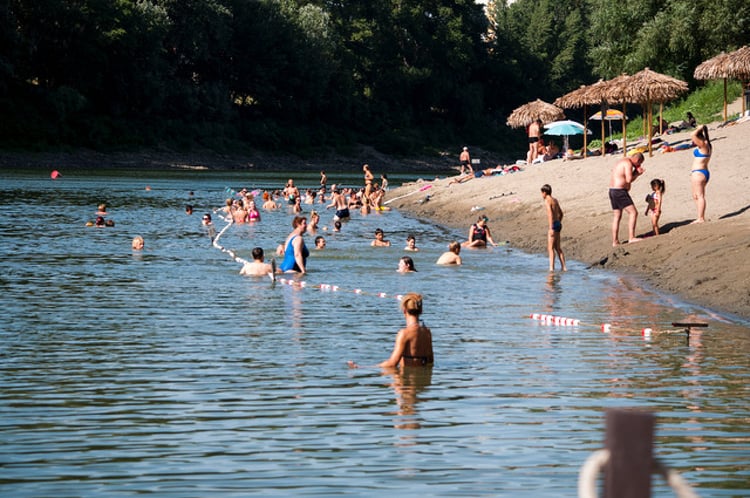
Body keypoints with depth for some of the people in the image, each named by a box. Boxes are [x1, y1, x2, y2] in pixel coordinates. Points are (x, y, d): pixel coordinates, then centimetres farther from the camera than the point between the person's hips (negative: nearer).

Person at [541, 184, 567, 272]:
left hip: (553, 225, -9)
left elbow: (550, 214, -22)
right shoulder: (555, 200, 16)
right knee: (557, 248, 15)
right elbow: (561, 213, 25)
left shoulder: (547, 201, -11)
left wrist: (551, 228, -24)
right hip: (558, 224, 9)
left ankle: (551, 268, -16)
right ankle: (563, 267, 15)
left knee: (550, 248, -9)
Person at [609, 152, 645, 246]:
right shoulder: (628, 163, -12)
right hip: (620, 192, -10)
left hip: (612, 191, 10)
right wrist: (637, 173, -3)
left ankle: (615, 242, 15)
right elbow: (629, 180, -19)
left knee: (617, 216, 14)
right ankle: (631, 237, -18)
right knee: (633, 212, -11)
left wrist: (636, 173, 13)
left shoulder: (622, 162, 20)